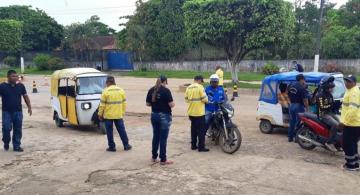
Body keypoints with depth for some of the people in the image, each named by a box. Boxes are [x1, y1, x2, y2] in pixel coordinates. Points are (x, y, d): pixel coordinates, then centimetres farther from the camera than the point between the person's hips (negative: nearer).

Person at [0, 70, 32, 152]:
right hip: (7, 112, -2)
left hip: (18, 111, 3)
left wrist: (29, 107, 8)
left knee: (18, 130, 4)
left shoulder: (20, 86, 5)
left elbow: (25, 97, 12)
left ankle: (17, 146, 14)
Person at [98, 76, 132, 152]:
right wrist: (122, 113, 15)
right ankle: (126, 145, 17)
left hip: (108, 115, -3)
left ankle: (112, 146, 12)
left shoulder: (106, 91, -9)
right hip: (118, 115, 3)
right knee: (121, 130, 11)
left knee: (109, 131, 8)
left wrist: (100, 114, 3)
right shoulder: (121, 90, 2)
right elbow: (124, 103, 5)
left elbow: (102, 105, -8)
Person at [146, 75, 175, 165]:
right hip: (164, 116, -6)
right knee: (163, 138, 0)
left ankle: (154, 157, 24)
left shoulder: (151, 90, 4)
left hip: (154, 115, 6)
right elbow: (171, 105, -15)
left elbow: (147, 104, 8)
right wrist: (173, 103, 6)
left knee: (155, 136, 16)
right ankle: (163, 160, 7)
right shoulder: (166, 90, -13)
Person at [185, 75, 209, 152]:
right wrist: (207, 101, 6)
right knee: (201, 130, 0)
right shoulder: (200, 87, -12)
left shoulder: (188, 88, 7)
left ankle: (193, 145, 23)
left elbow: (186, 99, 9)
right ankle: (201, 147, 3)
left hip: (191, 112, 7)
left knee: (194, 129, 17)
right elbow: (204, 99, -16)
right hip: (199, 112, -7)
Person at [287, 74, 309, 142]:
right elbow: (305, 99, -18)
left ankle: (290, 137, 19)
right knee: (298, 122, 1)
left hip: (291, 106, 7)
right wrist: (307, 108, -7)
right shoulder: (302, 88, -17)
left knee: (292, 121, 14)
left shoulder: (291, 86, 6)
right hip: (299, 106, -7)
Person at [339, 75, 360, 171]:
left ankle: (351, 164, 6)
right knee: (352, 144, 18)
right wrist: (344, 120, 28)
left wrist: (344, 122, -26)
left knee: (348, 144, -3)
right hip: (352, 123, 11)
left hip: (352, 124, -11)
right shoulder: (350, 91, 17)